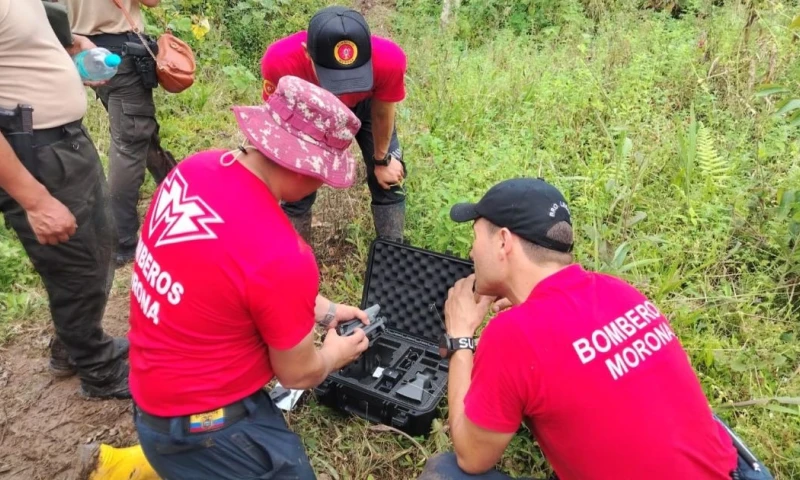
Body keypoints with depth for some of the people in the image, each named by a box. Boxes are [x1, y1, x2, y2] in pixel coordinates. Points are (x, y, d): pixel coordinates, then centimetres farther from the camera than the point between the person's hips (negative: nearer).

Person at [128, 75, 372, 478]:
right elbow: (298, 374, -15)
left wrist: (326, 310, 11)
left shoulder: (196, 167, -9)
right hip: (200, 424, -8)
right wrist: (336, 353, 7)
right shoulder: (283, 256, -32)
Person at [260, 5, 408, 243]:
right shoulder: (281, 61, -44)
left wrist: (382, 160, -2)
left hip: (365, 105, 1)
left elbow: (382, 115, -19)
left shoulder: (388, 59, -42)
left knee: (389, 182, 2)